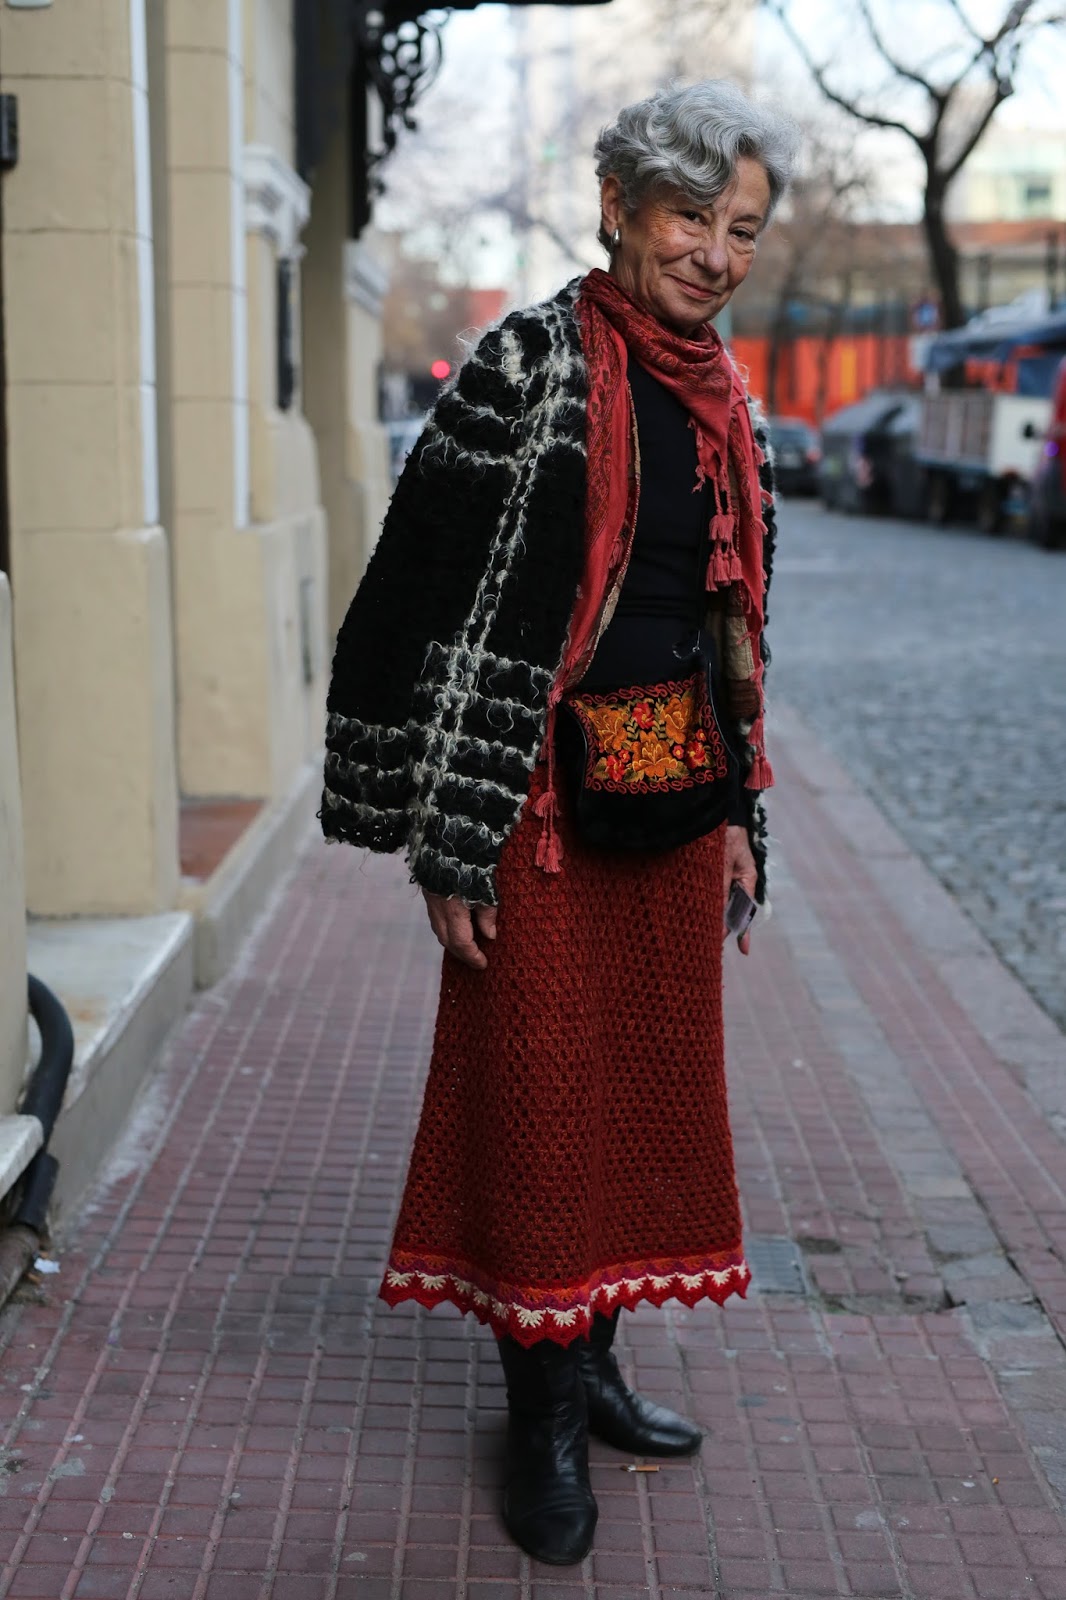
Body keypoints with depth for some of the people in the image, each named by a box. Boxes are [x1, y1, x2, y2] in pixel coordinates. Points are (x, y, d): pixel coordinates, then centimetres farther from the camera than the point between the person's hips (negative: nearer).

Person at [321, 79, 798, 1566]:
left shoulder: (723, 399, 10)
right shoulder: (530, 365, -11)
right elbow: (431, 595, -14)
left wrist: (740, 808, 16)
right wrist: (449, 841, -16)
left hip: (676, 792, 7)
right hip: (546, 793, -7)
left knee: (650, 1079, 14)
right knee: (538, 1088, 3)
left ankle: (593, 1359, 32)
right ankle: (544, 1407, 19)